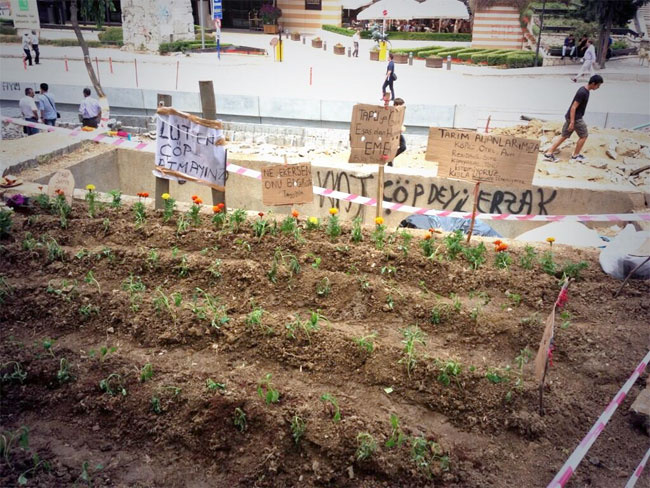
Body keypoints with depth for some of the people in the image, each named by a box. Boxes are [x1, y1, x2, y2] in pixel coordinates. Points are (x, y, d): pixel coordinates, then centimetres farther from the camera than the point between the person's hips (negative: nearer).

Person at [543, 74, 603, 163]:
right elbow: (573, 107, -22)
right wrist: (572, 122, -23)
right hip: (575, 118, -9)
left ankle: (548, 153, 8)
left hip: (570, 117, 9)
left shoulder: (584, 90, 10)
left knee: (564, 136, 10)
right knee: (584, 135, 6)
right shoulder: (582, 93, -20)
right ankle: (575, 155, 17)